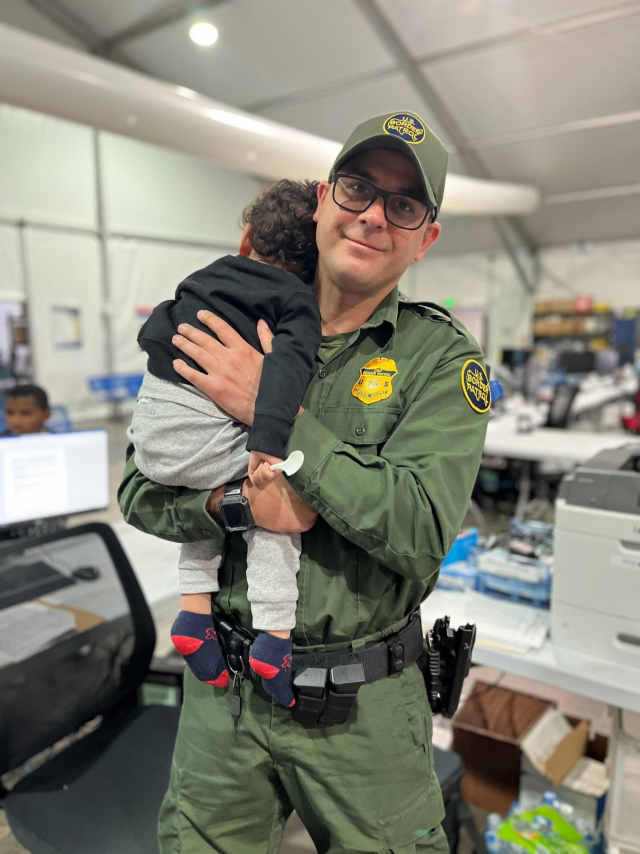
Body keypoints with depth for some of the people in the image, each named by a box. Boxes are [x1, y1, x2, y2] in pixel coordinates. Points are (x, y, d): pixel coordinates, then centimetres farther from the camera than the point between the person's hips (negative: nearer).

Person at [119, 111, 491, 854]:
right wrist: (235, 502, -22)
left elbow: (423, 529, -22)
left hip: (363, 707, -2)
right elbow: (141, 490, -1)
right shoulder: (236, 334, -2)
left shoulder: (443, 359, -9)